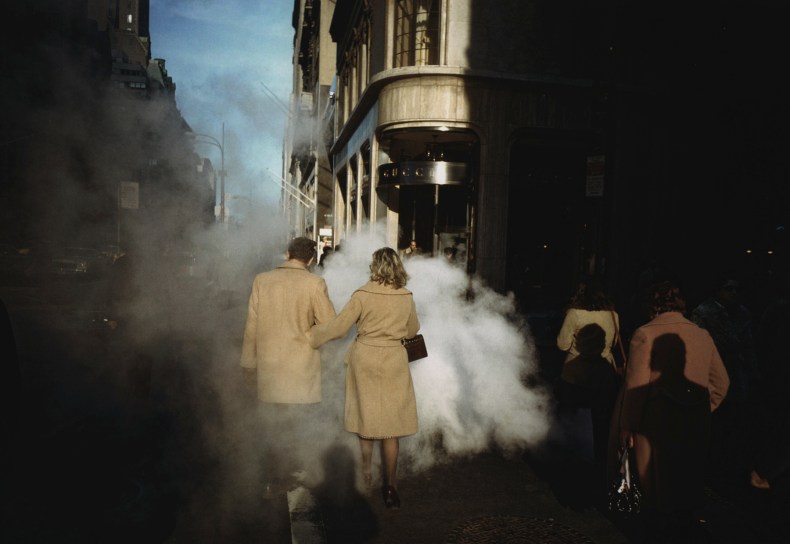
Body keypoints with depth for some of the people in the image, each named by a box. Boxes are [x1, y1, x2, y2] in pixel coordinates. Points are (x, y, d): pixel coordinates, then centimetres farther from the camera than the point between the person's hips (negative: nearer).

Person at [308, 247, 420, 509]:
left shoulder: (362, 295, -11)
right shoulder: (407, 297, -3)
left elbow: (337, 327, -8)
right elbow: (412, 330, 12)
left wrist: (312, 336, 7)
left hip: (365, 358, 0)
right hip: (394, 362, 1)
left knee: (366, 416, 16)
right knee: (390, 423, 6)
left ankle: (366, 473, 30)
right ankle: (390, 486, 10)